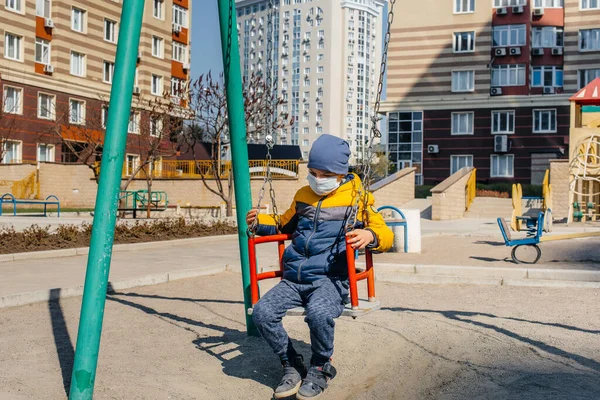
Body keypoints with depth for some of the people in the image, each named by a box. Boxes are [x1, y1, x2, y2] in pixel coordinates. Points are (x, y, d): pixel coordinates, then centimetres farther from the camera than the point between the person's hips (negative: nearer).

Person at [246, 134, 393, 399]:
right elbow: (284, 225, 35)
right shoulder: (303, 196, 18)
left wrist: (370, 236, -21)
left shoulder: (357, 197, 5)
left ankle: (320, 368, -4)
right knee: (261, 312, -21)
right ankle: (291, 365, 4)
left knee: (319, 314, -37)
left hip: (330, 279, -5)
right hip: (293, 279, 5)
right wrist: (260, 222, 14)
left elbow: (386, 235, 4)